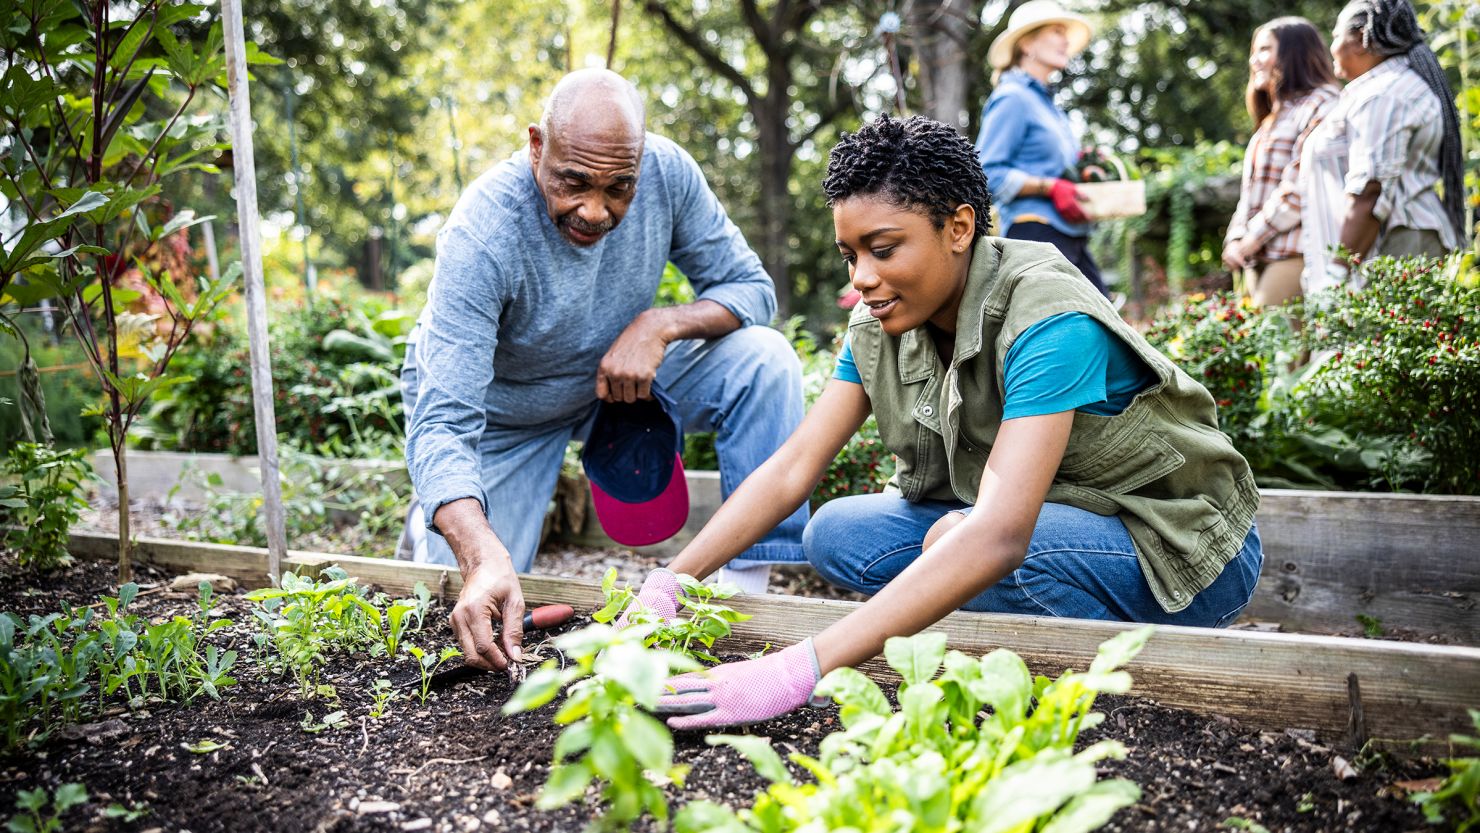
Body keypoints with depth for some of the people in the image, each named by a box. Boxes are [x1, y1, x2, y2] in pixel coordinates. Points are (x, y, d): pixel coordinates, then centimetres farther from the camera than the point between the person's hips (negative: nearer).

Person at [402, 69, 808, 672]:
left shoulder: (666, 171, -24)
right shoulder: (481, 237, -35)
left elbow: (749, 287, -12)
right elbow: (445, 424, -40)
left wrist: (660, 324, -33)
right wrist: (484, 560, -57)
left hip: (618, 374, 3)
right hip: (496, 408, -3)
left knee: (764, 360, -21)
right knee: (478, 614, -8)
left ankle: (751, 587, -13)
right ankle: (429, 521, 27)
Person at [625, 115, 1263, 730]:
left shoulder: (1048, 324, -30)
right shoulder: (880, 325, -7)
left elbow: (997, 537, -42)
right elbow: (792, 468, -8)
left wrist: (799, 670, -50)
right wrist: (666, 586, -22)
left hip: (1180, 548, -7)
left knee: (957, 540, -34)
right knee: (836, 533, -10)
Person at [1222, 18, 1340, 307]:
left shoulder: (1320, 103, -2)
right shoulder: (1274, 119, 27)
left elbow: (1302, 184, -14)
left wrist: (1255, 236, -12)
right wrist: (1236, 238, 4)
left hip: (1293, 255, -8)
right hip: (1258, 259, 8)